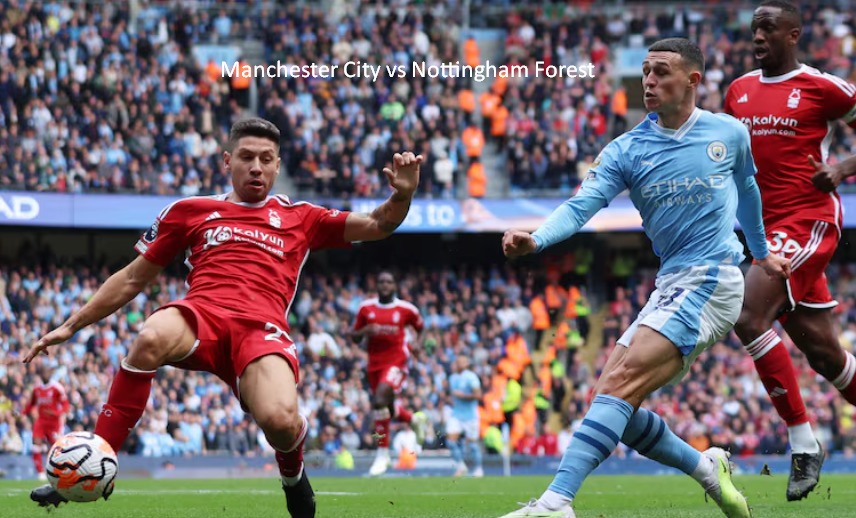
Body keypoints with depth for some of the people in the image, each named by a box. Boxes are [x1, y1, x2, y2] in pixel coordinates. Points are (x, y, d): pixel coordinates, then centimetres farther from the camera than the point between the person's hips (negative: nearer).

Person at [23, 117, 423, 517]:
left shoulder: (300, 218, 25)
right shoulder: (190, 211, 23)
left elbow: (375, 225, 21)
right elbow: (133, 279, 27)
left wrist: (401, 195, -2)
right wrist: (70, 326, 24)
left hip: (262, 329, 0)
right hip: (201, 316, 0)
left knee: (280, 421, -32)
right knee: (151, 339, -39)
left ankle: (292, 473, 9)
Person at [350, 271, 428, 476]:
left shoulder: (406, 309, 1)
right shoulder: (366, 308, 6)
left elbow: (421, 328, 17)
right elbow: (354, 336, 12)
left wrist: (418, 345, -4)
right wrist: (365, 331, -10)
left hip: (397, 362, -5)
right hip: (375, 364, 5)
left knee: (380, 399, -25)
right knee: (385, 408, 12)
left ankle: (382, 453, -18)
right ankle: (414, 419, 46)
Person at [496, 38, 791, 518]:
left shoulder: (730, 133, 3)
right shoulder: (626, 150, 5)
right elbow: (581, 206, -8)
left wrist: (762, 252, 35)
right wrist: (536, 239, -27)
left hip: (712, 279, -6)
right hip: (669, 286, 6)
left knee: (622, 382, -22)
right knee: (615, 404, -3)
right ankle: (707, 467, 19)